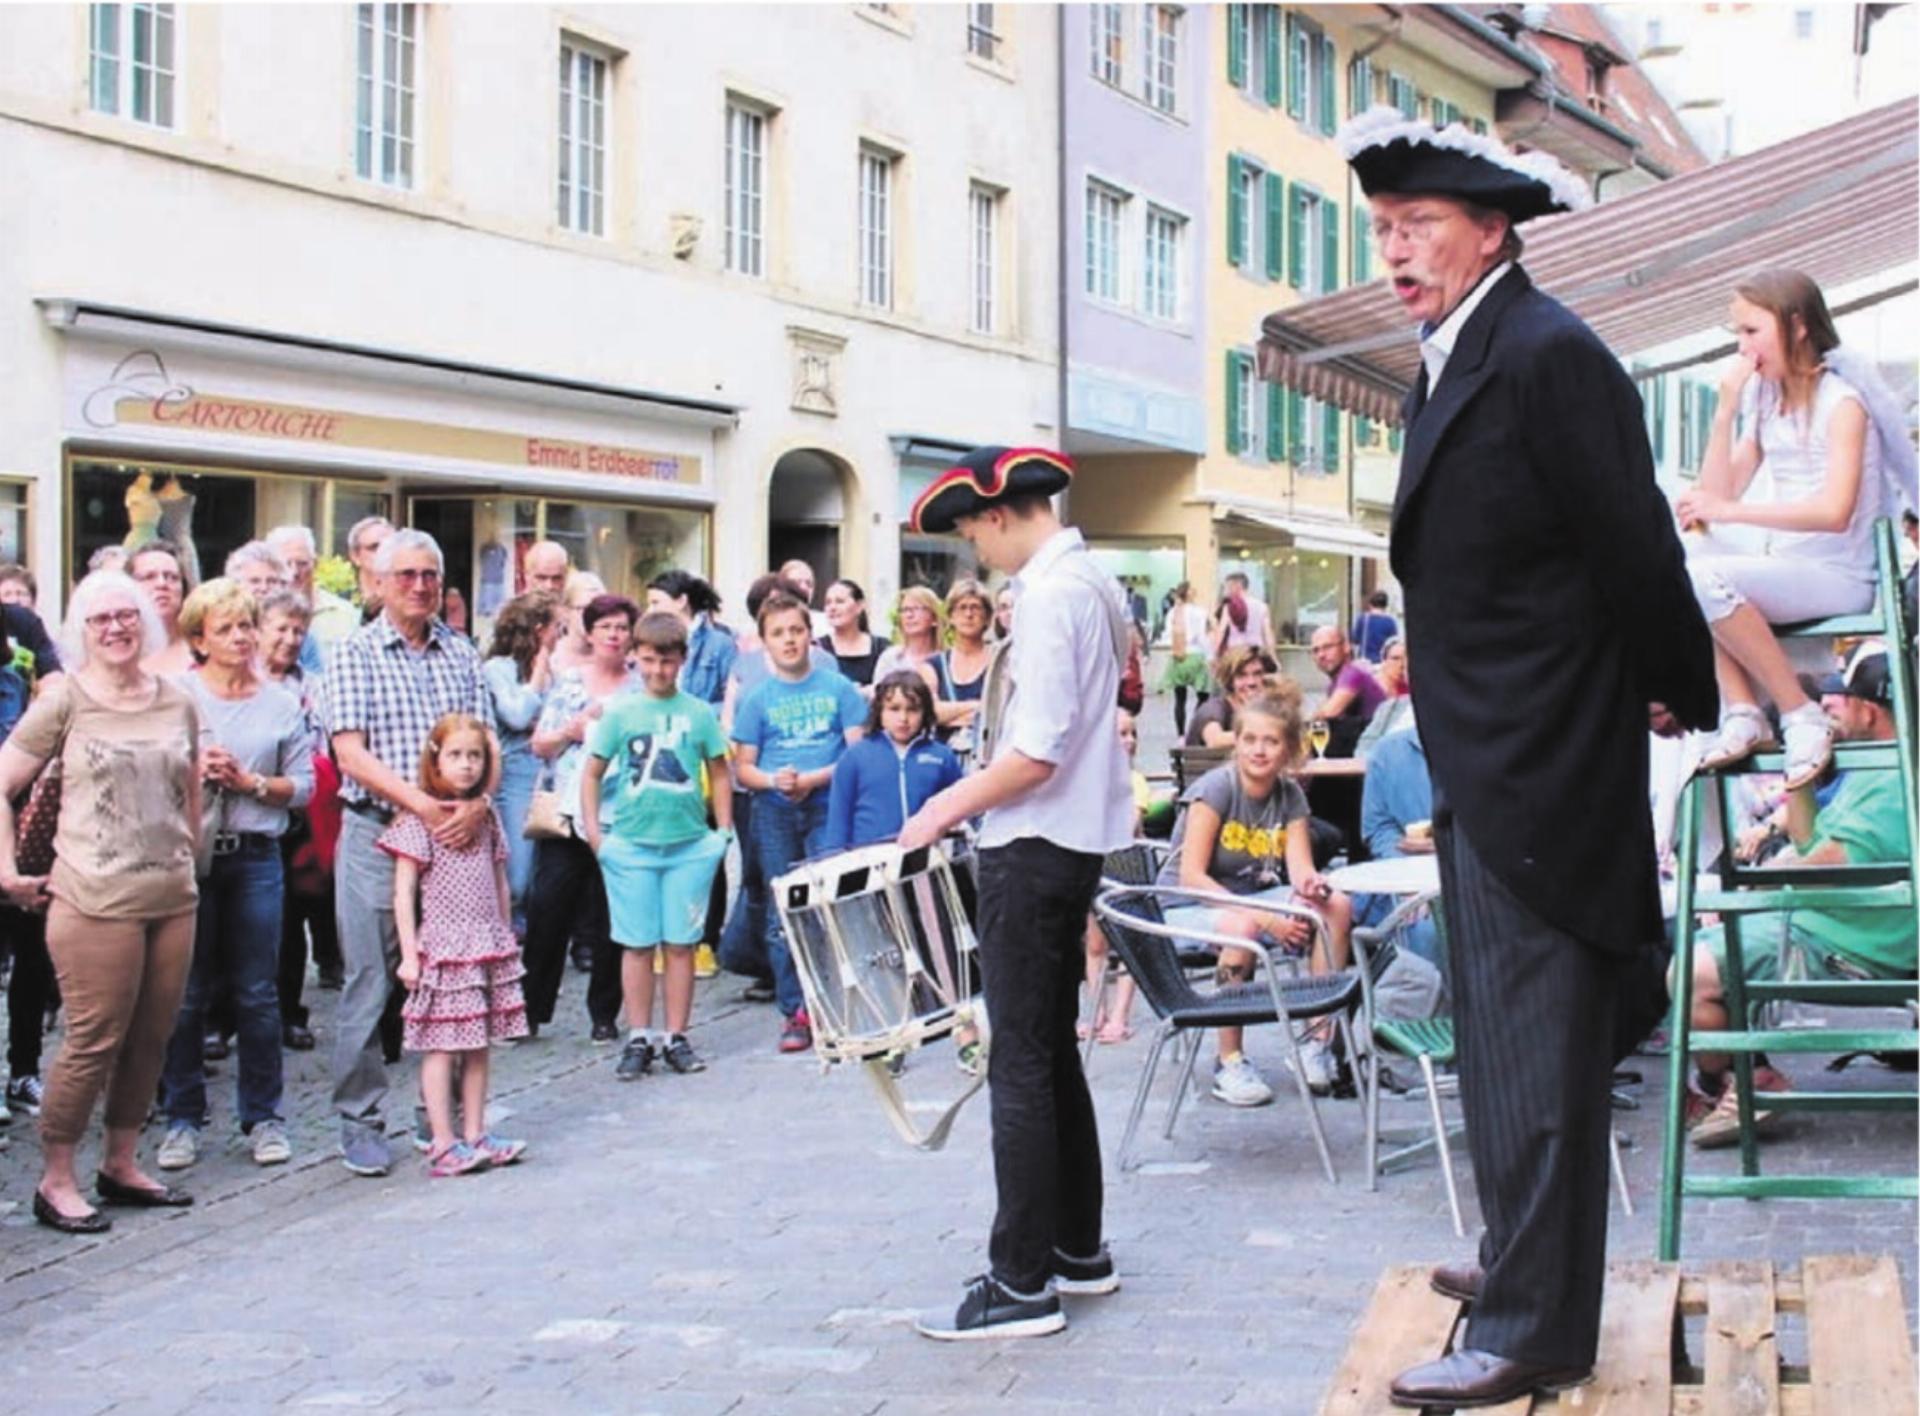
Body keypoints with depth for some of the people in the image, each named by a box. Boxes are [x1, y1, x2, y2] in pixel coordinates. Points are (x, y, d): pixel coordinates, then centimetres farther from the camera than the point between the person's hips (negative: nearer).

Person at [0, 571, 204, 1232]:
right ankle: (55, 1182, 8)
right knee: (94, 1041, -4)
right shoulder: (64, 700, -3)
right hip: (96, 902, -5)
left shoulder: (177, 702, 10)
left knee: (151, 1038, 10)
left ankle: (121, 1164, 25)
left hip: (172, 899, 5)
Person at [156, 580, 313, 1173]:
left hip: (256, 857, 1)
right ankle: (182, 1118, 14)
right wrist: (191, 772, -15)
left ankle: (263, 1117, 15)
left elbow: (304, 786, 3)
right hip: (187, 852, -1)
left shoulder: (282, 703, 8)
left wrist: (249, 782, -10)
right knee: (186, 995, 4)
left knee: (258, 993, 4)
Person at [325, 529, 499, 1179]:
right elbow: (350, 752, -9)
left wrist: (477, 802, -13)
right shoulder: (356, 653, -1)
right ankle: (359, 1120, 10)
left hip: (454, 836, 4)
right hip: (377, 833, -4)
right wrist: (422, 805, -19)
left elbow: (486, 742, 7)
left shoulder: (462, 655, 11)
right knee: (371, 984, 0)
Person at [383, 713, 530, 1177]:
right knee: (442, 1046, -4)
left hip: (489, 947, 6)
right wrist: (409, 953, -13)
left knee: (481, 1045, 9)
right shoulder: (419, 818, -7)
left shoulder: (487, 817, 11)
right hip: (442, 946, -6)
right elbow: (404, 893, -9)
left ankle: (475, 1135, 17)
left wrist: (506, 941, 17)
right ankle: (443, 1146, 0)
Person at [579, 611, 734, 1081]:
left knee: (681, 943, 4)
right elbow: (592, 772, 7)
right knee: (637, 944, 3)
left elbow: (720, 772, 11)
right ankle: (639, 1039, 10)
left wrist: (724, 830, 5)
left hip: (690, 844, 1)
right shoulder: (620, 712, 3)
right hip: (631, 844, 0)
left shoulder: (699, 712, 5)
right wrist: (593, 829, -2)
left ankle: (676, 1037, 12)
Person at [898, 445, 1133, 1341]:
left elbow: (1036, 755, -24)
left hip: (1034, 846, -10)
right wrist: (974, 790, 15)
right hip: (1075, 839, 10)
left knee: (1022, 1064, -6)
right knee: (1052, 1051, 17)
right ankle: (1078, 1249, 25)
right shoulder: (1092, 583, 12)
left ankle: (1021, 1283, -1)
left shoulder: (1048, 593, -18)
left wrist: (951, 809, -12)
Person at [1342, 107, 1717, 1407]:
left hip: (1540, 765, -10)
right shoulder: (1452, 365, 13)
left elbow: (1635, 548, -16)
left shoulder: (1549, 356, -17)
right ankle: (1526, 1262, 34)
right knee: (1504, 1038, 20)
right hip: (1484, 767, 10)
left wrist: (1684, 700, -4)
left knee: (1532, 1044, -6)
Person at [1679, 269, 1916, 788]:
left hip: (1840, 578, -8)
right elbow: (1718, 497, 5)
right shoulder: (1766, 403, 16)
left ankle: (1803, 718, -19)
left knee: (1707, 578, -30)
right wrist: (1726, 409, 0)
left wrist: (1728, 510, -25)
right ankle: (1741, 712, -19)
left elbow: (1834, 512, -22)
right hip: (1784, 570, 8)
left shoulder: (1841, 401, -7)